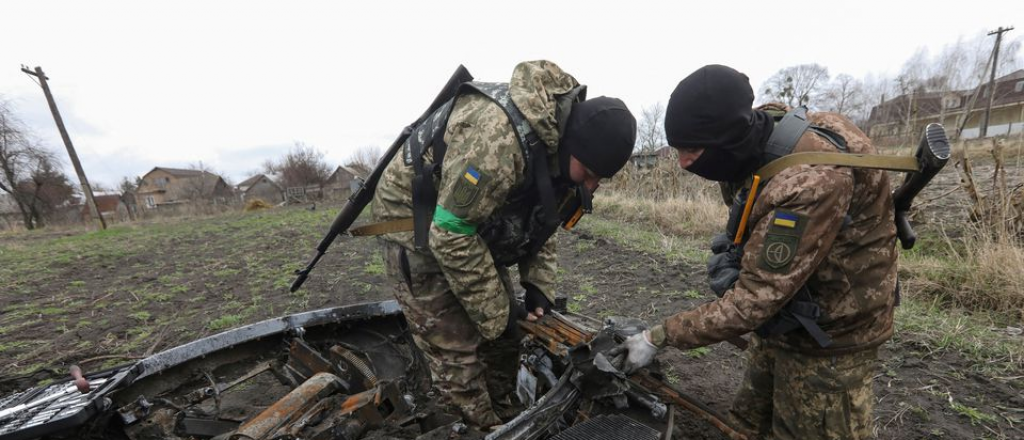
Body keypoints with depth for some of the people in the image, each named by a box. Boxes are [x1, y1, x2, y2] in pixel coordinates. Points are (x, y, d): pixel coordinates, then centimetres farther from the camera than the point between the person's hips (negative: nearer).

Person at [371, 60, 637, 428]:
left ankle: (503, 419, 31)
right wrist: (495, 315, -20)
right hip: (414, 217, -7)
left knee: (501, 336, 10)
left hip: (477, 221, 7)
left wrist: (539, 286, -5)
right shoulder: (498, 136, -36)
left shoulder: (562, 141, -7)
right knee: (454, 347, -8)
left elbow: (540, 216, 4)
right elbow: (451, 234, -31)